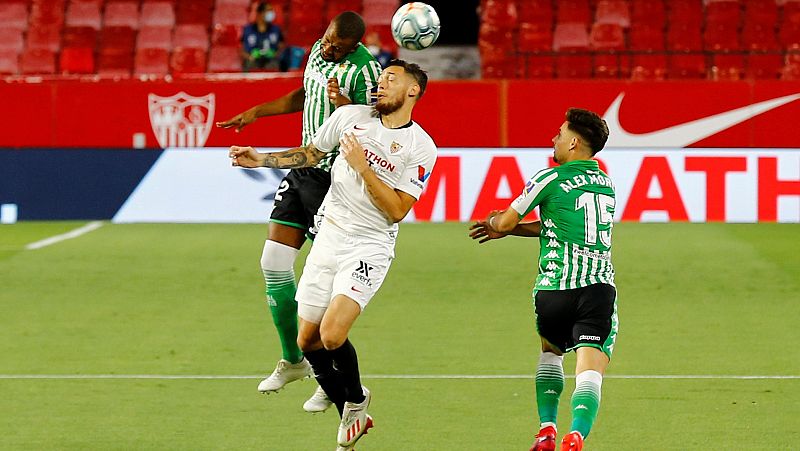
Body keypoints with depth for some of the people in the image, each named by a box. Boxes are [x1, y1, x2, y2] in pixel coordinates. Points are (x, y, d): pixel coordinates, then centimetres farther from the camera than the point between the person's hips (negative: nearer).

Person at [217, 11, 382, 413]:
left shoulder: (364, 70, -18)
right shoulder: (317, 52, 7)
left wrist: (346, 106, -36)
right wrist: (256, 113, 28)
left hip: (336, 181, -8)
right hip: (302, 171, 8)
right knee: (273, 263, 6)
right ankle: (292, 361, 23)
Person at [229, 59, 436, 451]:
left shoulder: (420, 148, -10)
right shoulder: (350, 116, 2)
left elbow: (397, 210, -14)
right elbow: (311, 154, 18)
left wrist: (362, 167, -19)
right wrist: (261, 159, 7)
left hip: (370, 246, -5)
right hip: (328, 237, 5)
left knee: (332, 335, -23)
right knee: (308, 341, 5)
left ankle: (355, 400, 7)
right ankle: (351, 417, 23)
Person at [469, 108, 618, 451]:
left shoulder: (551, 180, 0)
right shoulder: (606, 184, 19)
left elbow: (504, 223, 8)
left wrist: (497, 222, 32)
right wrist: (508, 228, 35)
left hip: (555, 288, -2)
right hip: (599, 286, 2)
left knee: (551, 352, 27)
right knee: (590, 370, -10)